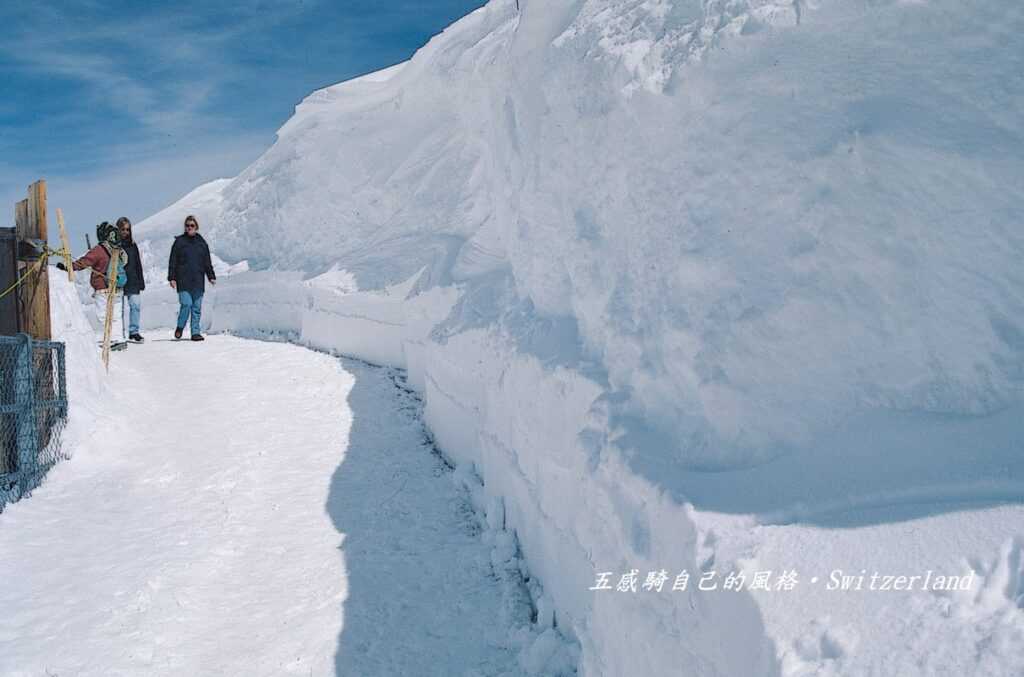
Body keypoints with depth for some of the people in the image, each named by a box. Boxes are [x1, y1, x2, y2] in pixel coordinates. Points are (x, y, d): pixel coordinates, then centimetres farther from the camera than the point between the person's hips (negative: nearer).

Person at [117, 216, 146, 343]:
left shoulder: (132, 245, 13)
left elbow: (138, 264, 16)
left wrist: (141, 281, 11)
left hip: (132, 282, 4)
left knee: (136, 305, -3)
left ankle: (133, 332, 6)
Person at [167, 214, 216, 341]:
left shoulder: (201, 242, 12)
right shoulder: (179, 241, 3)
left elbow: (207, 262, 16)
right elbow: (173, 261, 3)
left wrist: (211, 276, 9)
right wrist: (172, 278, -4)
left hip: (198, 281, 3)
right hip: (183, 281, -3)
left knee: (197, 307, 2)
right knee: (186, 304, -13)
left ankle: (196, 332, 7)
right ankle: (180, 327, 10)